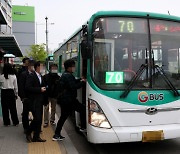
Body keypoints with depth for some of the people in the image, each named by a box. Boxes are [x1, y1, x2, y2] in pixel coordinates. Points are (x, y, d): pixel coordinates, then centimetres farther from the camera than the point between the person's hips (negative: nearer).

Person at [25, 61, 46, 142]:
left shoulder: (41, 76, 14)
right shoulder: (31, 76, -11)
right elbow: (27, 87, -20)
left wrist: (43, 89, 6)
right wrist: (39, 89, -19)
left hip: (40, 101, 8)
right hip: (34, 101, -8)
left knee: (39, 119, 9)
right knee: (37, 118, -13)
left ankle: (36, 137, 17)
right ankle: (28, 133, 8)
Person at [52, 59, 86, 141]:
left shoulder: (64, 75, 18)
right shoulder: (68, 76, -15)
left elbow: (73, 82, 27)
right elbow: (73, 87, -21)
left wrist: (80, 80, 14)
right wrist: (82, 82, -12)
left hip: (63, 99, 11)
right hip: (69, 100, -11)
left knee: (63, 117, 13)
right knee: (83, 109, -1)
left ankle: (57, 135, 16)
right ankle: (83, 127, 7)